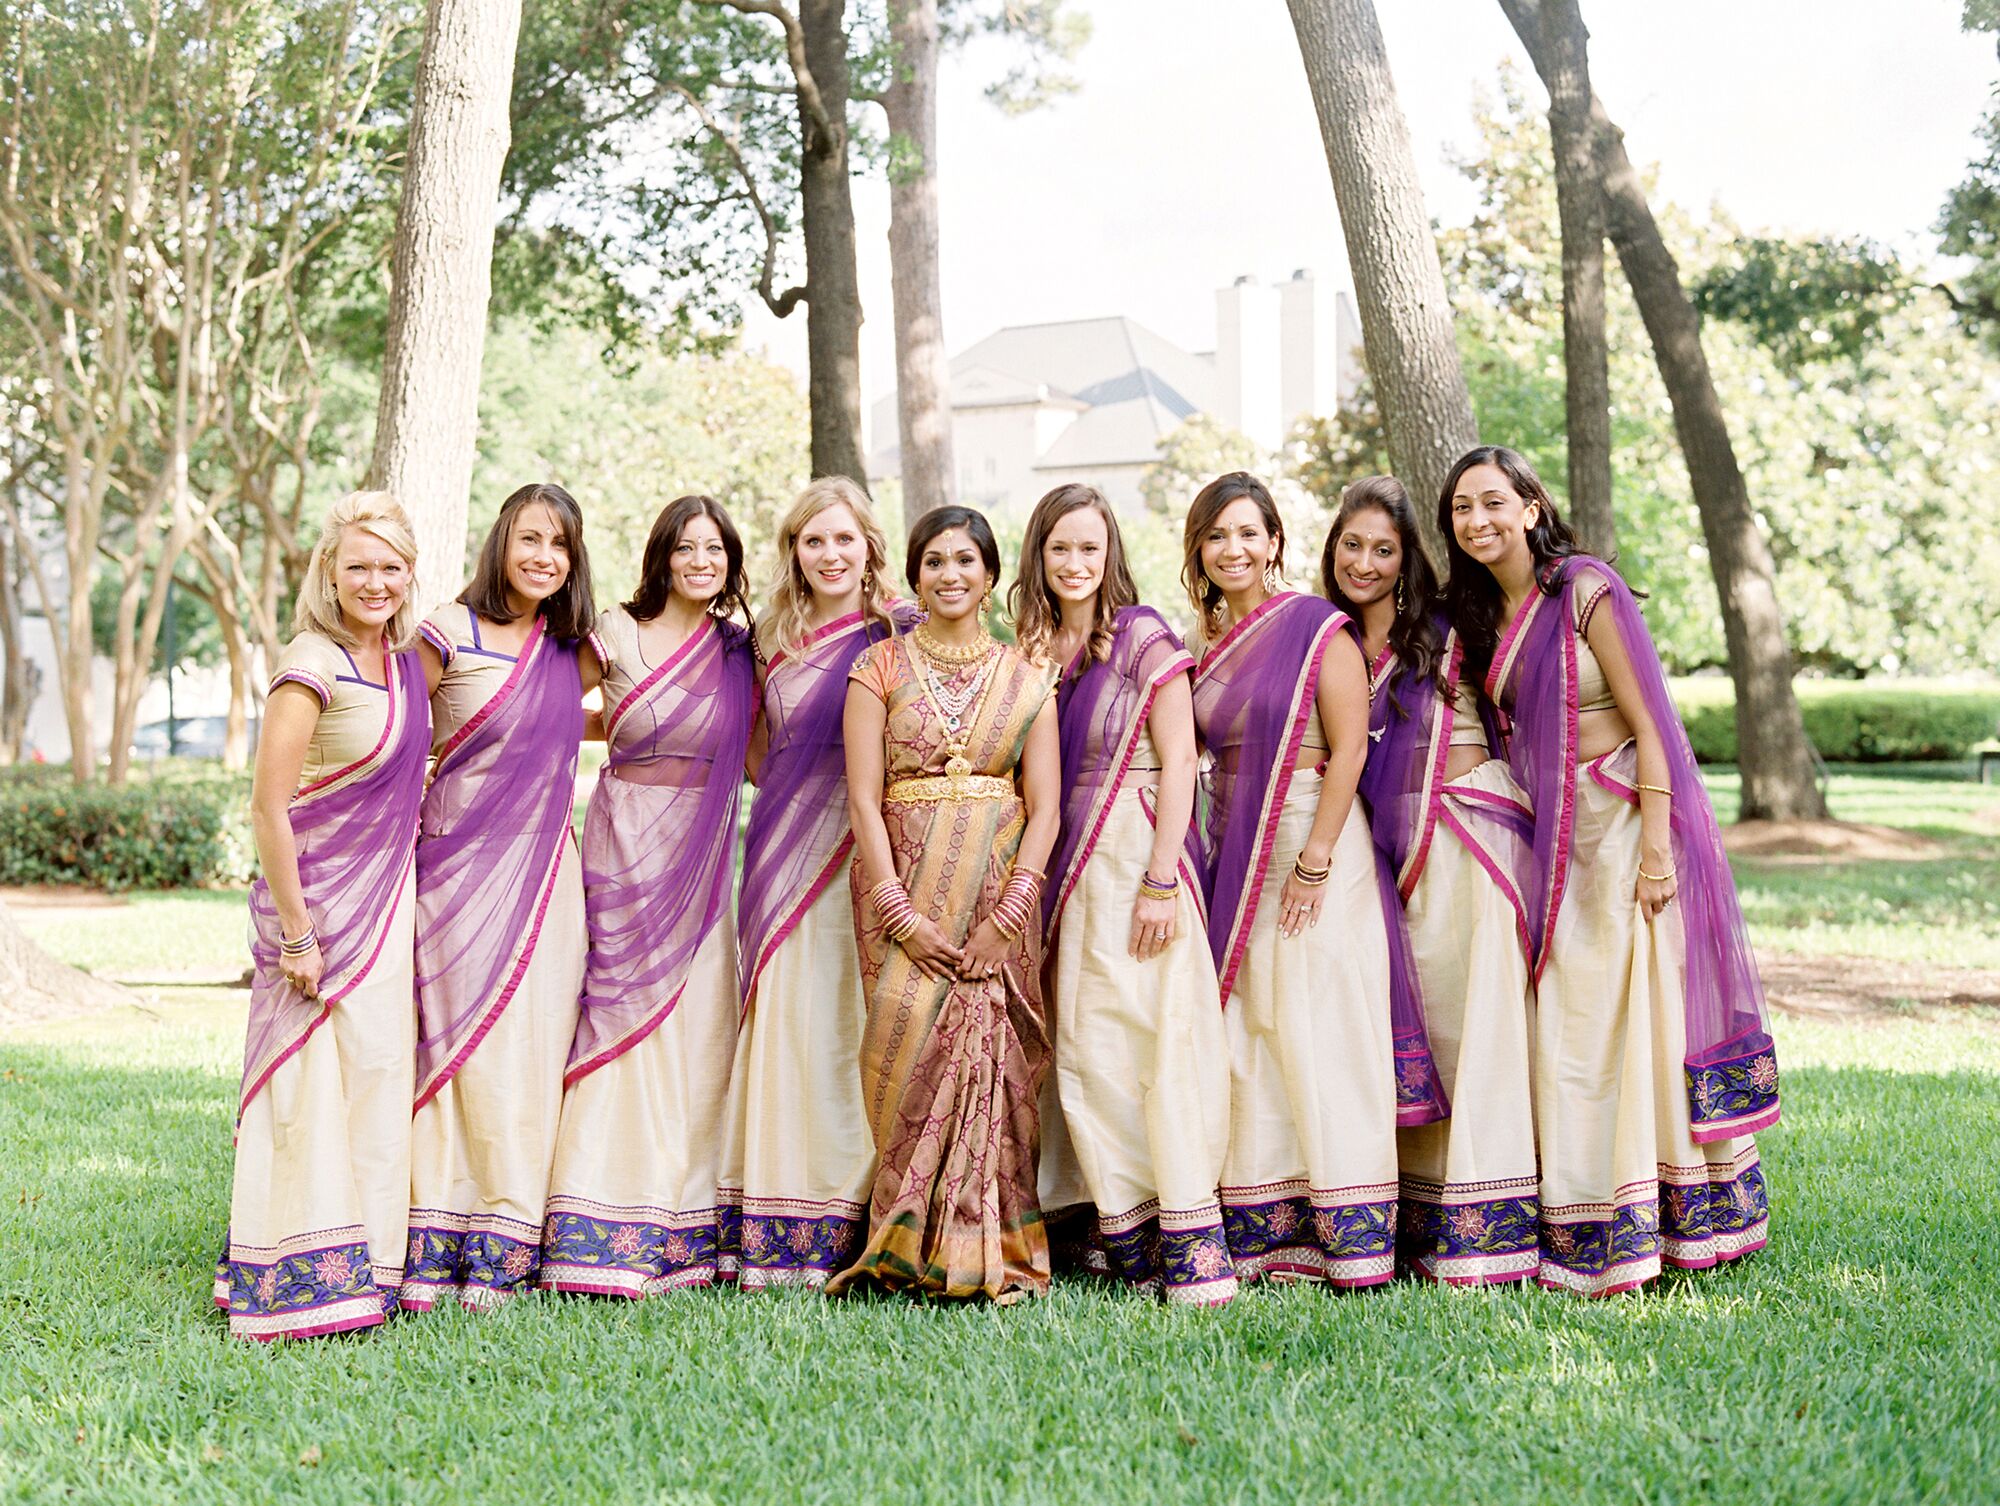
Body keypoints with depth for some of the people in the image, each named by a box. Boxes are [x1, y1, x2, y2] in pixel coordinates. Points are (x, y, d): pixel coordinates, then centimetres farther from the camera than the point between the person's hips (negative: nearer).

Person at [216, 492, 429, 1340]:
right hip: (320, 898, -7)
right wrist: (296, 934, -18)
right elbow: (268, 808, -18)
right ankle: (303, 1278, 7)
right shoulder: (313, 665, -17)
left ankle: (370, 1260, 23)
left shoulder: (403, 657, 6)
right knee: (317, 1083, -3)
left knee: (376, 1072, 12)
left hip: (385, 899, 7)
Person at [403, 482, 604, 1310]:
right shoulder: (449, 635, -5)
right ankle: (435, 1248, 2)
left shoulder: (576, 648, 8)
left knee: (530, 1048, 2)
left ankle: (504, 1251, 7)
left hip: (541, 869, 4)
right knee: (458, 1045, -5)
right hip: (460, 863, -4)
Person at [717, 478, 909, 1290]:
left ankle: (841, 1227, 1)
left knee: (840, 1025, -6)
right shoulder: (777, 642, 17)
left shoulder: (900, 635, -1)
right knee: (779, 1018, 2)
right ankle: (776, 1230, 6)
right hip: (782, 846, 5)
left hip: (856, 848, -5)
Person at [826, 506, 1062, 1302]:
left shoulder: (1024, 680, 10)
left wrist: (1008, 914, -10)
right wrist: (901, 913, -12)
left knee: (991, 1054, -3)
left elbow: (1044, 808, 3)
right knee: (912, 1043, -11)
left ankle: (987, 1251, 5)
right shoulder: (880, 668, 5)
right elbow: (863, 799, -2)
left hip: (1000, 889, 1)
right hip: (905, 882, -1)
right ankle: (916, 1245, 0)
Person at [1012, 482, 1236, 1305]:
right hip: (1070, 866, 5)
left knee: (1159, 1032, -8)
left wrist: (1161, 880, -15)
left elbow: (1177, 762, -8)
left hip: (1137, 857, -5)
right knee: (1084, 1044, 3)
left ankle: (1190, 1237, -5)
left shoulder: (1144, 637, -3)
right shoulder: (1031, 650, 12)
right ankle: (1124, 1228, 11)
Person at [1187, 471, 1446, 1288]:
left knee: (1320, 1031, -7)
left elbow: (1348, 749, -12)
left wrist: (1314, 863, -17)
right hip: (1236, 853, 6)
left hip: (1315, 842, -6)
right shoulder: (1206, 641, 13)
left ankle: (1349, 1236, 0)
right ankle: (1263, 1232, 12)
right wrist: (1226, 861, 7)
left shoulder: (1318, 628, -6)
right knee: (1245, 1036, 6)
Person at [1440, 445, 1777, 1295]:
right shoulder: (1481, 612, 11)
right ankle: (1581, 1228, 13)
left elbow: (1646, 721, -12)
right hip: (1551, 837, 7)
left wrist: (1656, 847, -18)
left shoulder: (1583, 589, -10)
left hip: (1621, 821, -7)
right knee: (1564, 1024, 6)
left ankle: (1645, 1223, 1)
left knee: (1636, 1009, -6)